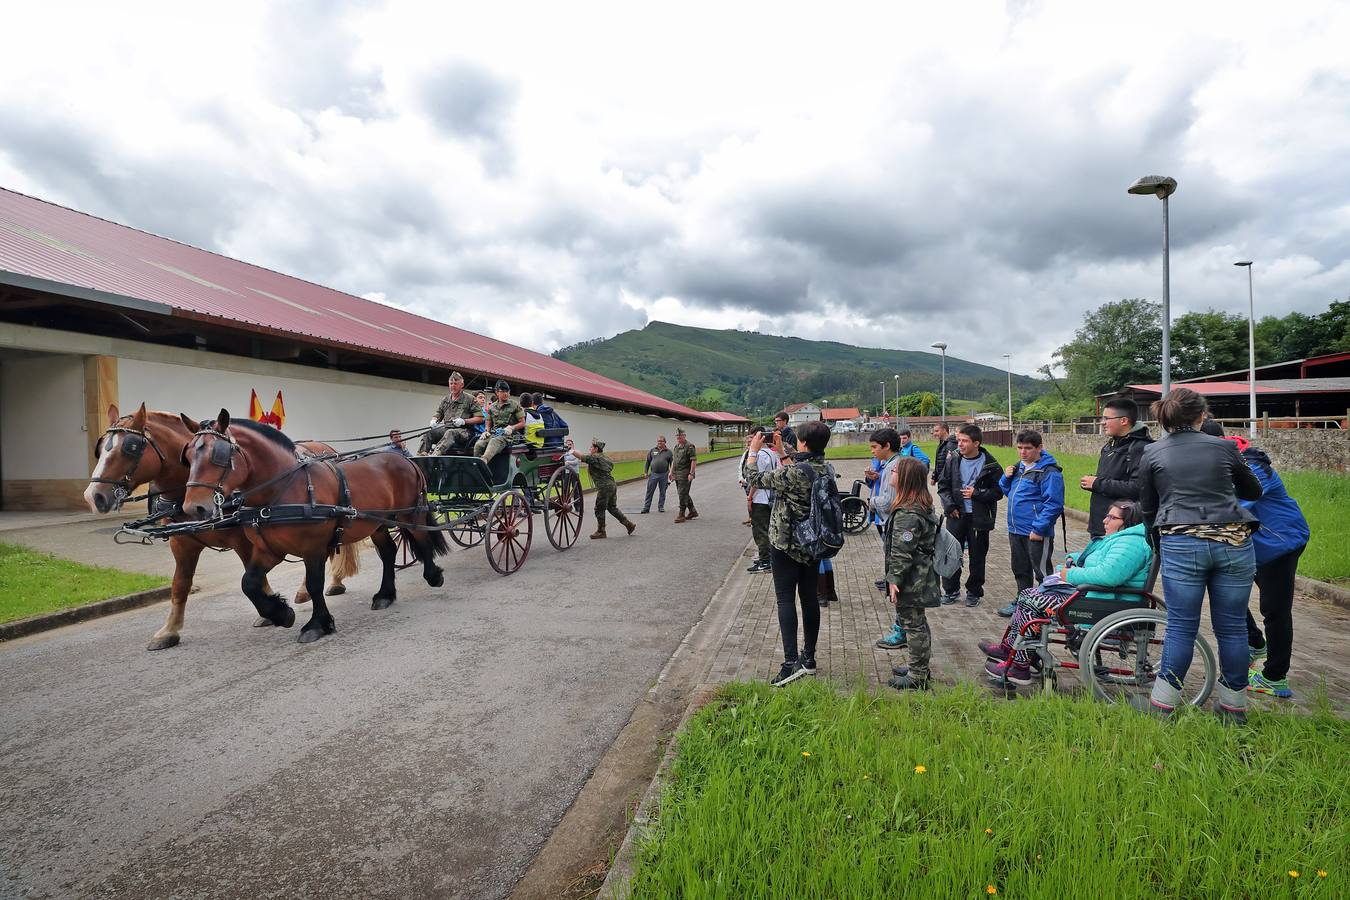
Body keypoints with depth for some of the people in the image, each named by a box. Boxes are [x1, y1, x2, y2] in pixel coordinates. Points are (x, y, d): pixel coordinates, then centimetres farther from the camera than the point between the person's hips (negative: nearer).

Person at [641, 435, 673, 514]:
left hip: (664, 475, 0)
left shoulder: (669, 452, 4)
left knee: (662, 492, 8)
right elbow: (647, 462, 10)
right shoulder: (652, 450, 7)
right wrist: (645, 472, 3)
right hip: (653, 474, 0)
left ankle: (661, 507, 20)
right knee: (649, 492, 0)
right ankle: (646, 508, 5)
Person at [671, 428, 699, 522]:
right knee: (684, 493, 14)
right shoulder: (676, 446, 16)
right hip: (677, 474, 9)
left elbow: (694, 461, -16)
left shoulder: (689, 446, -11)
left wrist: (691, 474, -21)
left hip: (685, 474, -9)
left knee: (682, 494, -9)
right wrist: (671, 472, 17)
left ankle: (681, 515, -5)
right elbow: (673, 460, 23)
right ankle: (692, 512, 25)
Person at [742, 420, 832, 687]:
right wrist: (781, 452, 18)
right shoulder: (827, 470, -1)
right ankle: (809, 658, 22)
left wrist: (753, 450, 1)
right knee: (809, 597, 13)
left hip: (786, 543, -7)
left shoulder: (794, 472, -23)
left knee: (786, 599, -3)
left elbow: (753, 479, -13)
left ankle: (791, 662, -8)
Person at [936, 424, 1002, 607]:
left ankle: (974, 592, 24)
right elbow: (943, 486, 7)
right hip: (956, 515, 3)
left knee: (977, 556, 8)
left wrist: (976, 493, -15)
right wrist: (949, 506, -5)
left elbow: (998, 491, -5)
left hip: (979, 517, -2)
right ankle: (951, 591, 20)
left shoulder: (990, 464, -7)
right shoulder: (953, 461, 2)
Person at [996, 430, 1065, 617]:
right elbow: (1007, 491, 24)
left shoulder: (1049, 472, -15)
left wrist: (1039, 529, -22)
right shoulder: (1019, 467, 12)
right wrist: (1006, 477, 3)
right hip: (1015, 530, 8)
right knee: (1020, 570, 20)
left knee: (1042, 573, 1)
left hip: (1036, 533, -8)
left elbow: (1053, 504, -20)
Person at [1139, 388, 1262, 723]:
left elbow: (1147, 510, 11)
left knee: (1181, 626, 6)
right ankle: (1234, 707, 24)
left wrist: (1157, 538, 27)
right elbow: (1253, 492, 22)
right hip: (1234, 542, 1)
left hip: (1182, 545, -1)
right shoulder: (1224, 447, 6)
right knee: (1232, 627, 11)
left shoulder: (1152, 453, 4)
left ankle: (1163, 706, 10)